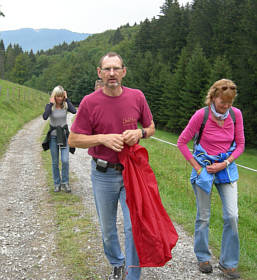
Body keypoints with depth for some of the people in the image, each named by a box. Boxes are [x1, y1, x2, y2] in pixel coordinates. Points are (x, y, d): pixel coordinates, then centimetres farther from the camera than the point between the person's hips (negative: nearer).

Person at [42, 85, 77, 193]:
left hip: (64, 136, 0)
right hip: (53, 136, 0)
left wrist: (67, 99, -16)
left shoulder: (66, 105, -2)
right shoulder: (49, 106, -5)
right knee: (55, 162, 7)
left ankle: (65, 182, 6)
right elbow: (45, 117, -26)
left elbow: (74, 111, -24)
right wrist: (51, 103, -20)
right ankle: (57, 184, 21)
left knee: (65, 160, -11)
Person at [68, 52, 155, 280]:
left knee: (134, 225, -1)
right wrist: (103, 138, -21)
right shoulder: (89, 102, -9)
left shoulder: (137, 97, -3)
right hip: (103, 174, 0)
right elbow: (73, 139, -7)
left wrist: (139, 133, -13)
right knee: (107, 227, 15)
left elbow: (151, 127, 10)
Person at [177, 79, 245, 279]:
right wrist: (197, 167, -8)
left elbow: (240, 144, 5)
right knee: (204, 216, 7)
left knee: (232, 216, -3)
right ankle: (203, 257, 27)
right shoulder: (201, 115, -14)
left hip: (227, 167, 3)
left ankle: (228, 263, 13)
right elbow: (182, 142, -6)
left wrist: (226, 163, -9)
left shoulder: (236, 114, -4)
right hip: (204, 168, -2)